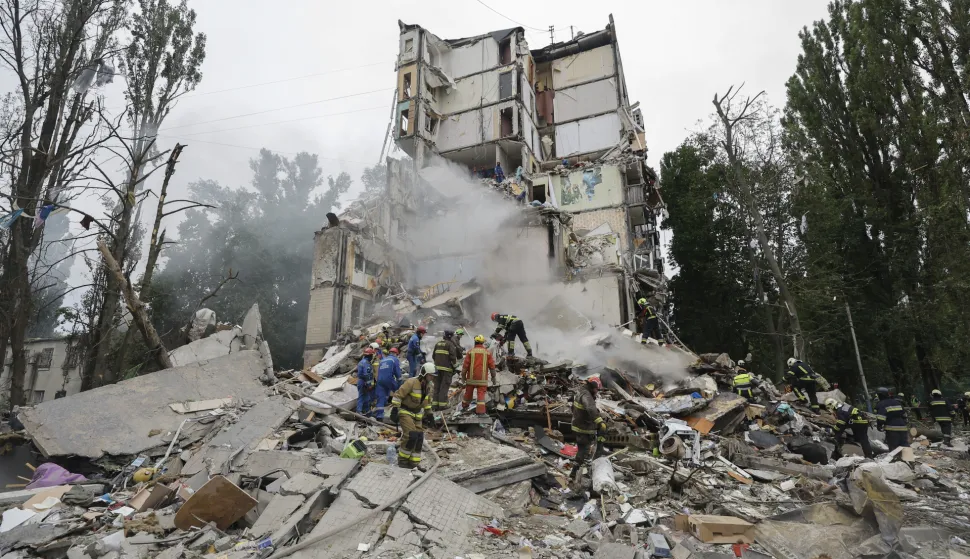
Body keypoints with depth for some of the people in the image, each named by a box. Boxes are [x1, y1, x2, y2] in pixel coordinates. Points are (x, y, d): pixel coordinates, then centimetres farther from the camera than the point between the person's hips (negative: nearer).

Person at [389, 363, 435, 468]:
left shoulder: (428, 386, 5)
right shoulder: (411, 382, -21)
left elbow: (427, 401, 20)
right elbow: (398, 395, -22)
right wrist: (394, 410, -25)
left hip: (417, 414, 8)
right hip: (405, 412, -8)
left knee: (419, 438, 2)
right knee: (411, 435, -19)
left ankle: (414, 462, 13)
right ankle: (402, 459, 0)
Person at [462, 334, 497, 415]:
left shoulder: (470, 351, -2)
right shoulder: (487, 352, 0)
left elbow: (465, 364, -2)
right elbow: (492, 365, 2)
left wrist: (463, 375, 9)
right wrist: (493, 377, 12)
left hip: (471, 377, 1)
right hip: (482, 378, -1)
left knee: (468, 392, 16)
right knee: (481, 393, -2)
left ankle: (465, 405, 35)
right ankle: (480, 410, -10)